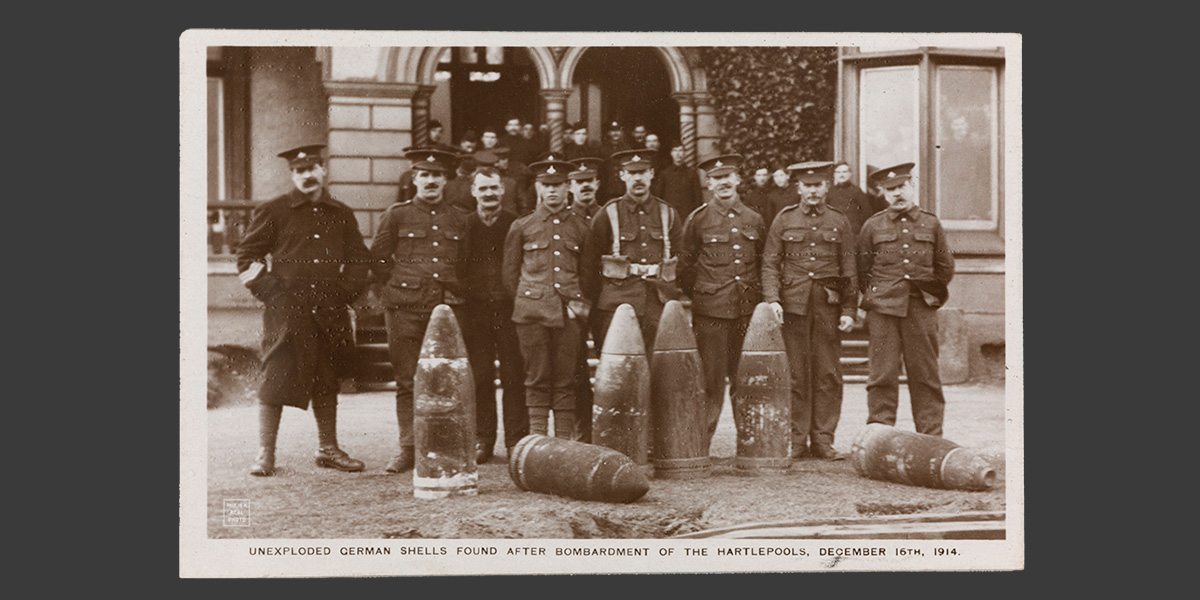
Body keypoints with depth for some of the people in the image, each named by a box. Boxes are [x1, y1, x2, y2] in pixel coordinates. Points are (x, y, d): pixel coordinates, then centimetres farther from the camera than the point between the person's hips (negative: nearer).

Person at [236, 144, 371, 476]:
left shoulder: (342, 215, 11)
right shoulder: (273, 211, 1)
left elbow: (360, 260, 18)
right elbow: (247, 255, 2)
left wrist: (344, 293, 4)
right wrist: (271, 292, -6)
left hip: (330, 313, 4)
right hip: (286, 311, -4)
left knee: (327, 382, 11)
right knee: (276, 378, -5)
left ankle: (328, 449, 22)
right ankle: (265, 452, 2)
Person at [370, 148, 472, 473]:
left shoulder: (459, 219, 12)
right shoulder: (396, 215, 5)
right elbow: (377, 259, 8)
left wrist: (455, 291, 11)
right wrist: (400, 285, 4)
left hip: (448, 308, 2)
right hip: (406, 309, -2)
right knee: (407, 382, 0)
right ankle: (408, 449, 4)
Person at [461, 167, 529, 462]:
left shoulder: (516, 223, 4)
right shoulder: (464, 225, 8)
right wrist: (461, 301, 0)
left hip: (509, 307, -1)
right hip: (475, 309, 1)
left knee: (514, 376, -2)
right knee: (480, 377, 3)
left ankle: (517, 440, 4)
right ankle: (483, 440, 12)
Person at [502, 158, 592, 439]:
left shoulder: (580, 227, 10)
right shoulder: (521, 226, 7)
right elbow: (510, 273, 12)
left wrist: (581, 304, 8)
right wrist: (524, 303, 6)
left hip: (568, 312, 1)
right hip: (532, 311, -1)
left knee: (565, 380, 2)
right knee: (537, 378, 0)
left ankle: (564, 442, 6)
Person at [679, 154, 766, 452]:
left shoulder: (754, 220, 11)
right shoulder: (698, 220, 2)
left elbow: (765, 265, 18)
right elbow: (685, 267, 6)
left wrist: (762, 299, 11)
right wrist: (695, 299, 2)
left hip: (747, 309, 3)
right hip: (711, 310, -3)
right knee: (712, 378, -3)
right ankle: (699, 443, 4)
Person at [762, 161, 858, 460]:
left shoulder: (839, 221, 9)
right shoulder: (784, 220, 7)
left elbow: (849, 270, 9)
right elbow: (770, 264, 3)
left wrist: (849, 310, 2)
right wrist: (772, 299, -11)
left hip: (828, 304, 1)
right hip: (793, 304, -1)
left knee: (828, 375, 1)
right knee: (795, 375, 0)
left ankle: (823, 441, 9)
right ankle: (796, 442, 6)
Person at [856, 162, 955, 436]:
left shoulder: (931, 224, 10)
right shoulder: (873, 226, 7)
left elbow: (945, 269, 17)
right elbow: (863, 271, 13)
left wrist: (929, 295, 13)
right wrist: (875, 298, 9)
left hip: (922, 310, 1)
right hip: (884, 311, -1)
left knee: (925, 375, 3)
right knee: (883, 374, -3)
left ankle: (931, 438, 9)